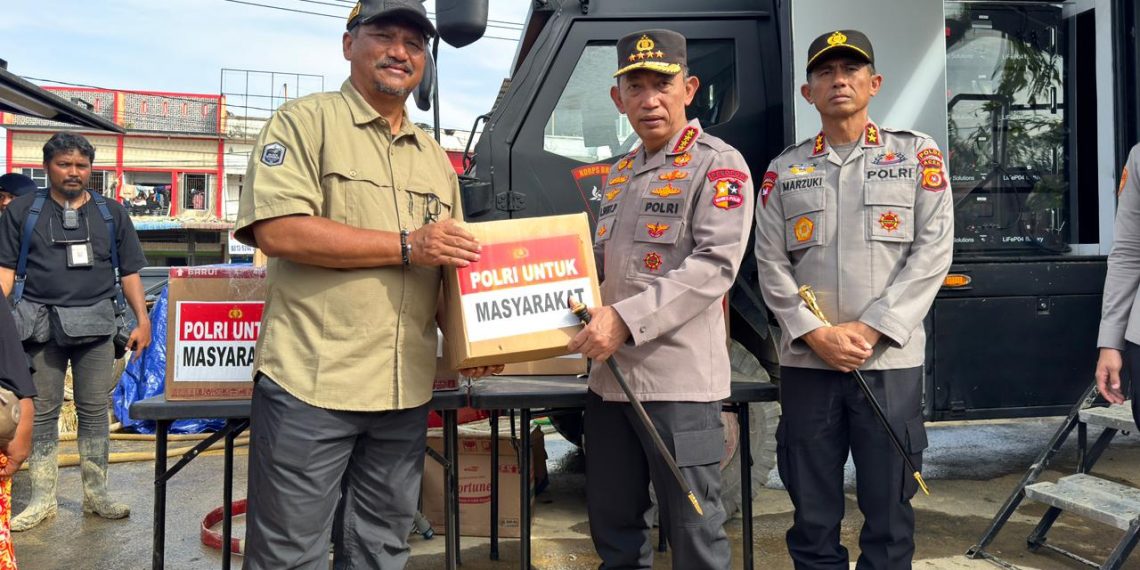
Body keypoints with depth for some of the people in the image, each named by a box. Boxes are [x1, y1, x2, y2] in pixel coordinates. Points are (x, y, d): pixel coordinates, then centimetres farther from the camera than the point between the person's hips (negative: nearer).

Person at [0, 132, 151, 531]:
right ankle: (42, 499, 15)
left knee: (94, 412, 5)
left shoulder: (111, 213, 10)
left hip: (95, 324, 1)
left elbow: (129, 272, 10)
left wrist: (142, 320, 2)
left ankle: (95, 494, 16)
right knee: (42, 413, 5)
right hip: (41, 324, 0)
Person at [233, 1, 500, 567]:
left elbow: (452, 264, 22)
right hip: (310, 388, -6)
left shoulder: (435, 158, 17)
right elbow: (276, 230, -17)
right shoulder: (305, 121, -3)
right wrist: (407, 245, -15)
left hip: (406, 394, 6)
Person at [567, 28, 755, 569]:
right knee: (612, 524, 17)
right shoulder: (620, 174, 18)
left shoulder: (718, 165, -5)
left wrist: (626, 318, -24)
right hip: (610, 378, 8)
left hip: (679, 381, -7)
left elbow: (714, 266, -18)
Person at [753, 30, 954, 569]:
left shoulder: (918, 155, 6)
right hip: (805, 360, 1)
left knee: (889, 508, 7)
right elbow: (771, 264, 4)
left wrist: (870, 329, -12)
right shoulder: (784, 169, 10)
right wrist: (815, 334, -10)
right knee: (812, 511, 9)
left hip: (890, 359, -1)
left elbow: (933, 251, -3)